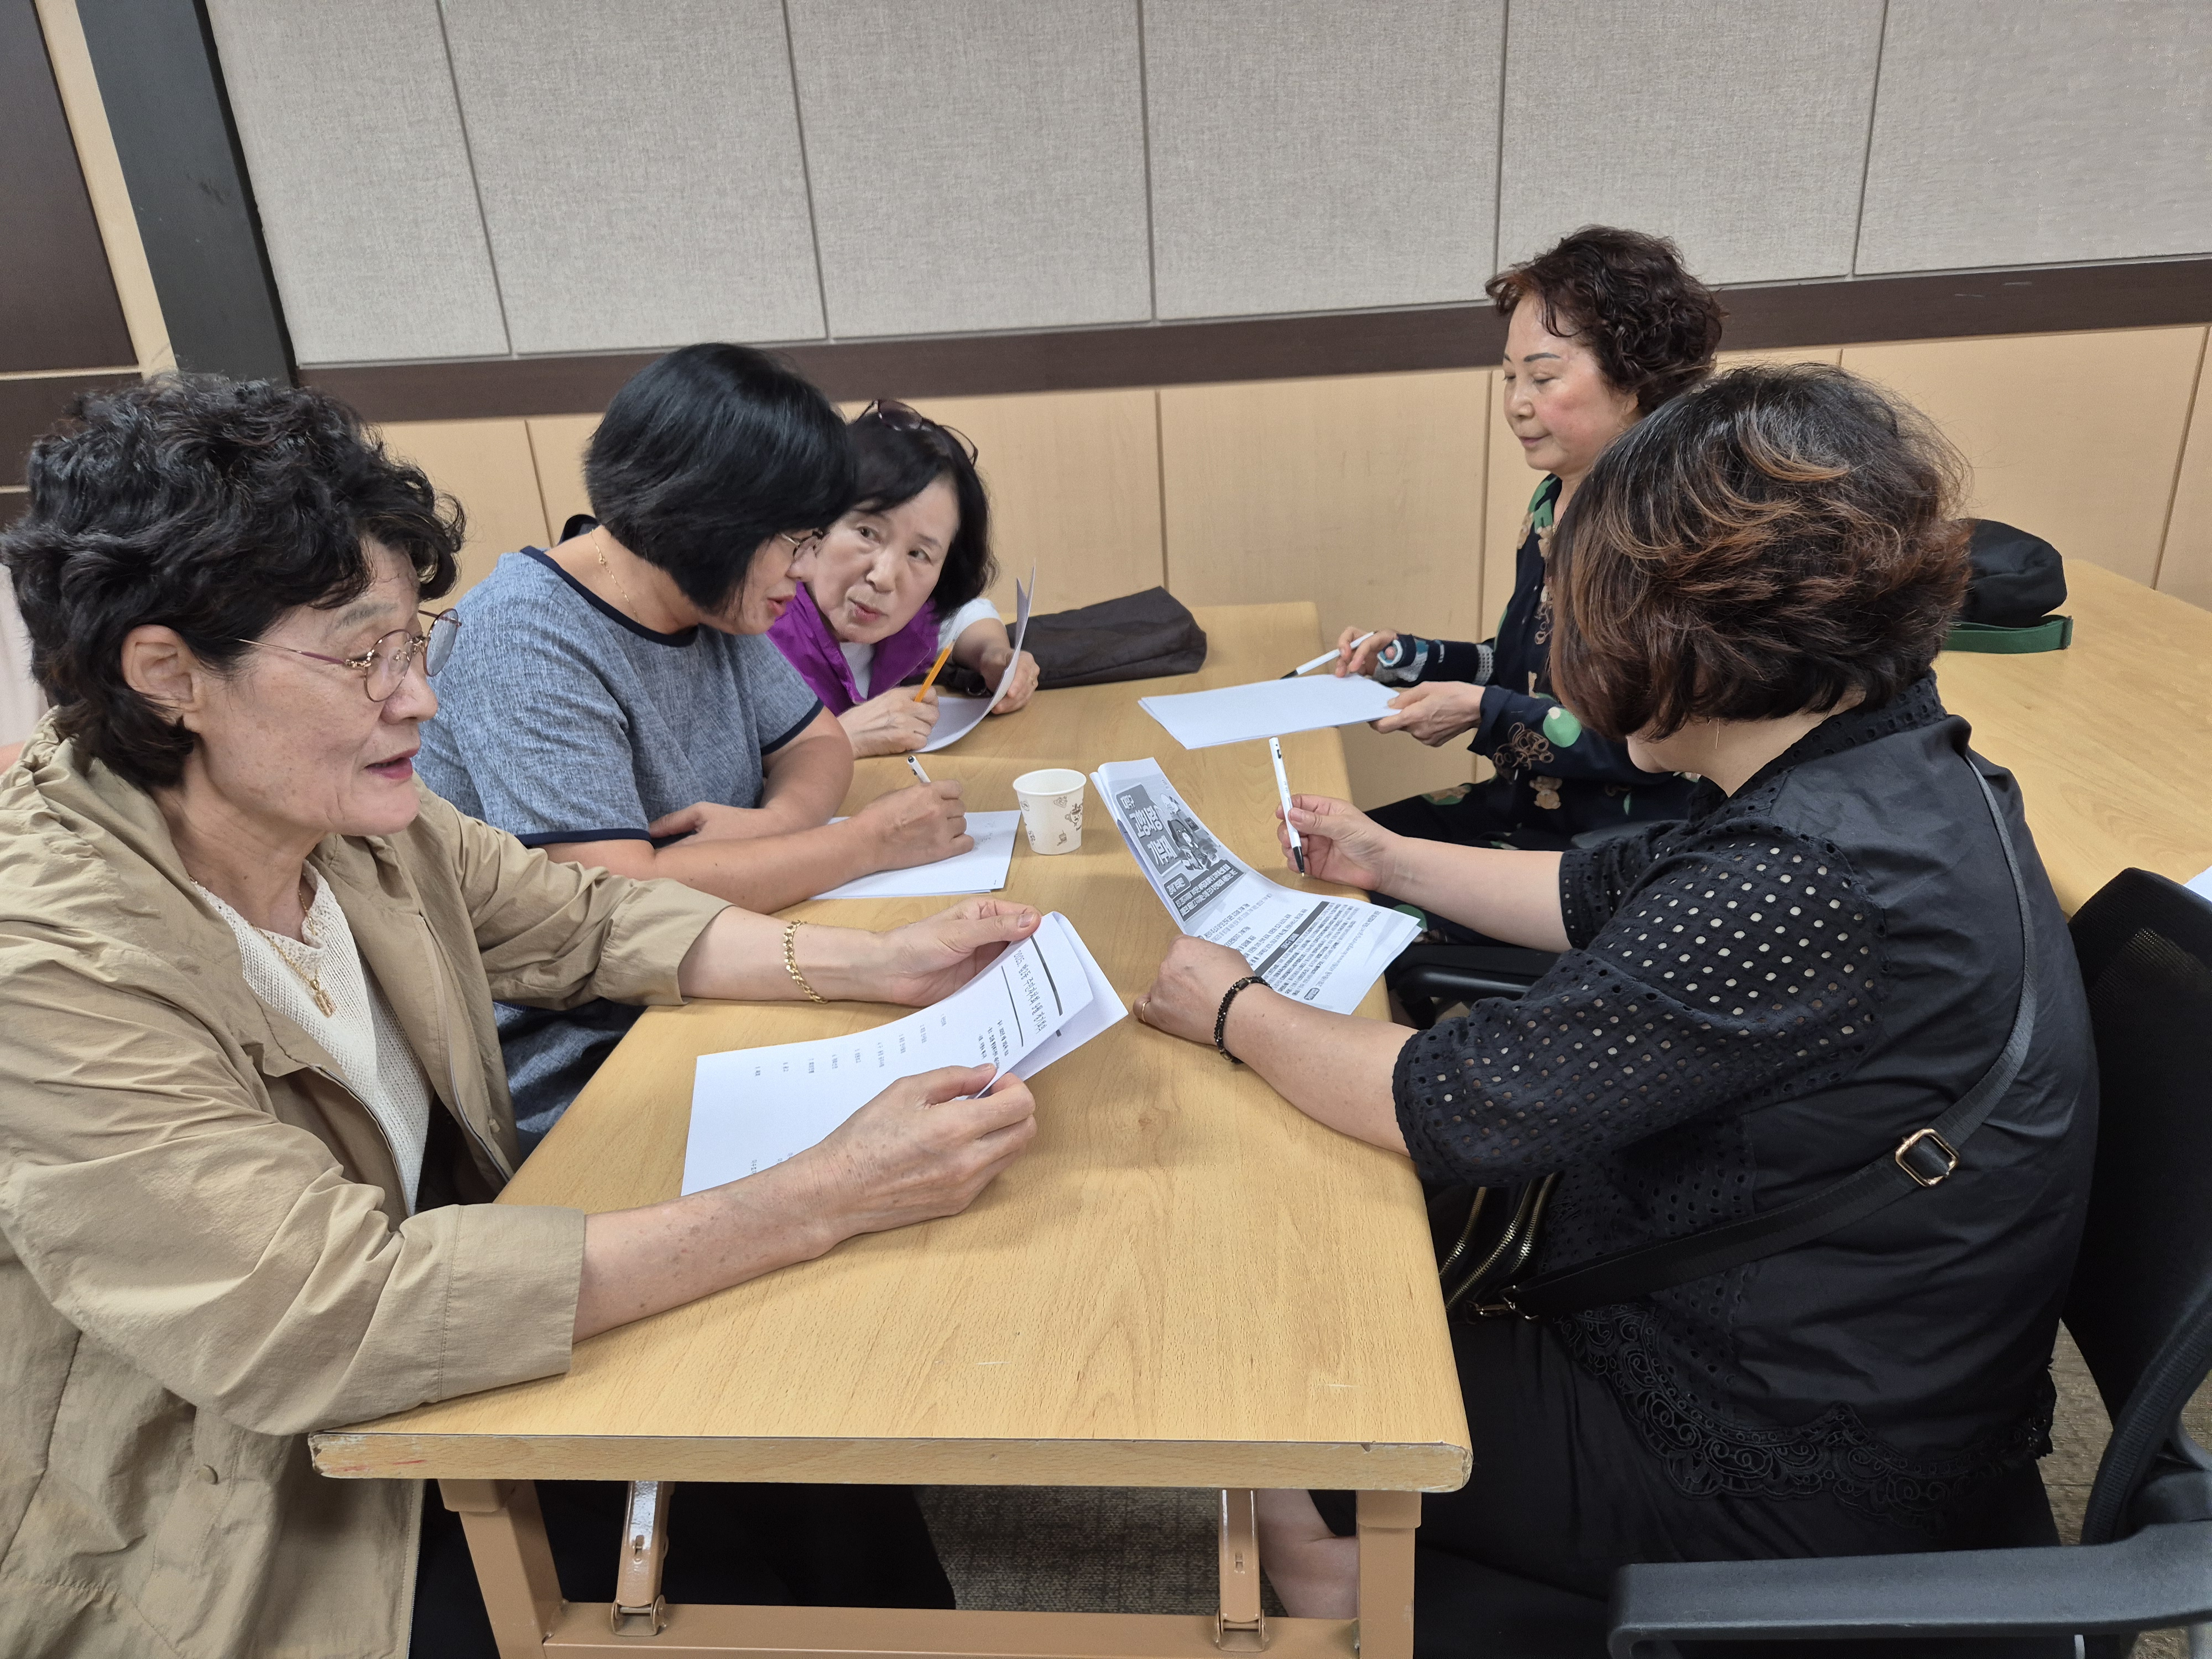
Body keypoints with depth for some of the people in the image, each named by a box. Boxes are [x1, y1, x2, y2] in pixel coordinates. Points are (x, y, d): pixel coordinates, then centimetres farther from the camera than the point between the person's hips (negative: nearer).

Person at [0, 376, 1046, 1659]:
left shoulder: (342, 811, -9)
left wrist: (878, 965, -9)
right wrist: (825, 1199, -35)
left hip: (427, 1365, 6)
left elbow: (586, 918, 3)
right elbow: (328, 1323, -33)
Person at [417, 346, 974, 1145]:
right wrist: (870, 839, -21)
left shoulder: (712, 601, 3)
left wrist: (774, 821, -13)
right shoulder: (527, 638, -22)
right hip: (571, 1072, -7)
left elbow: (818, 742, 12)